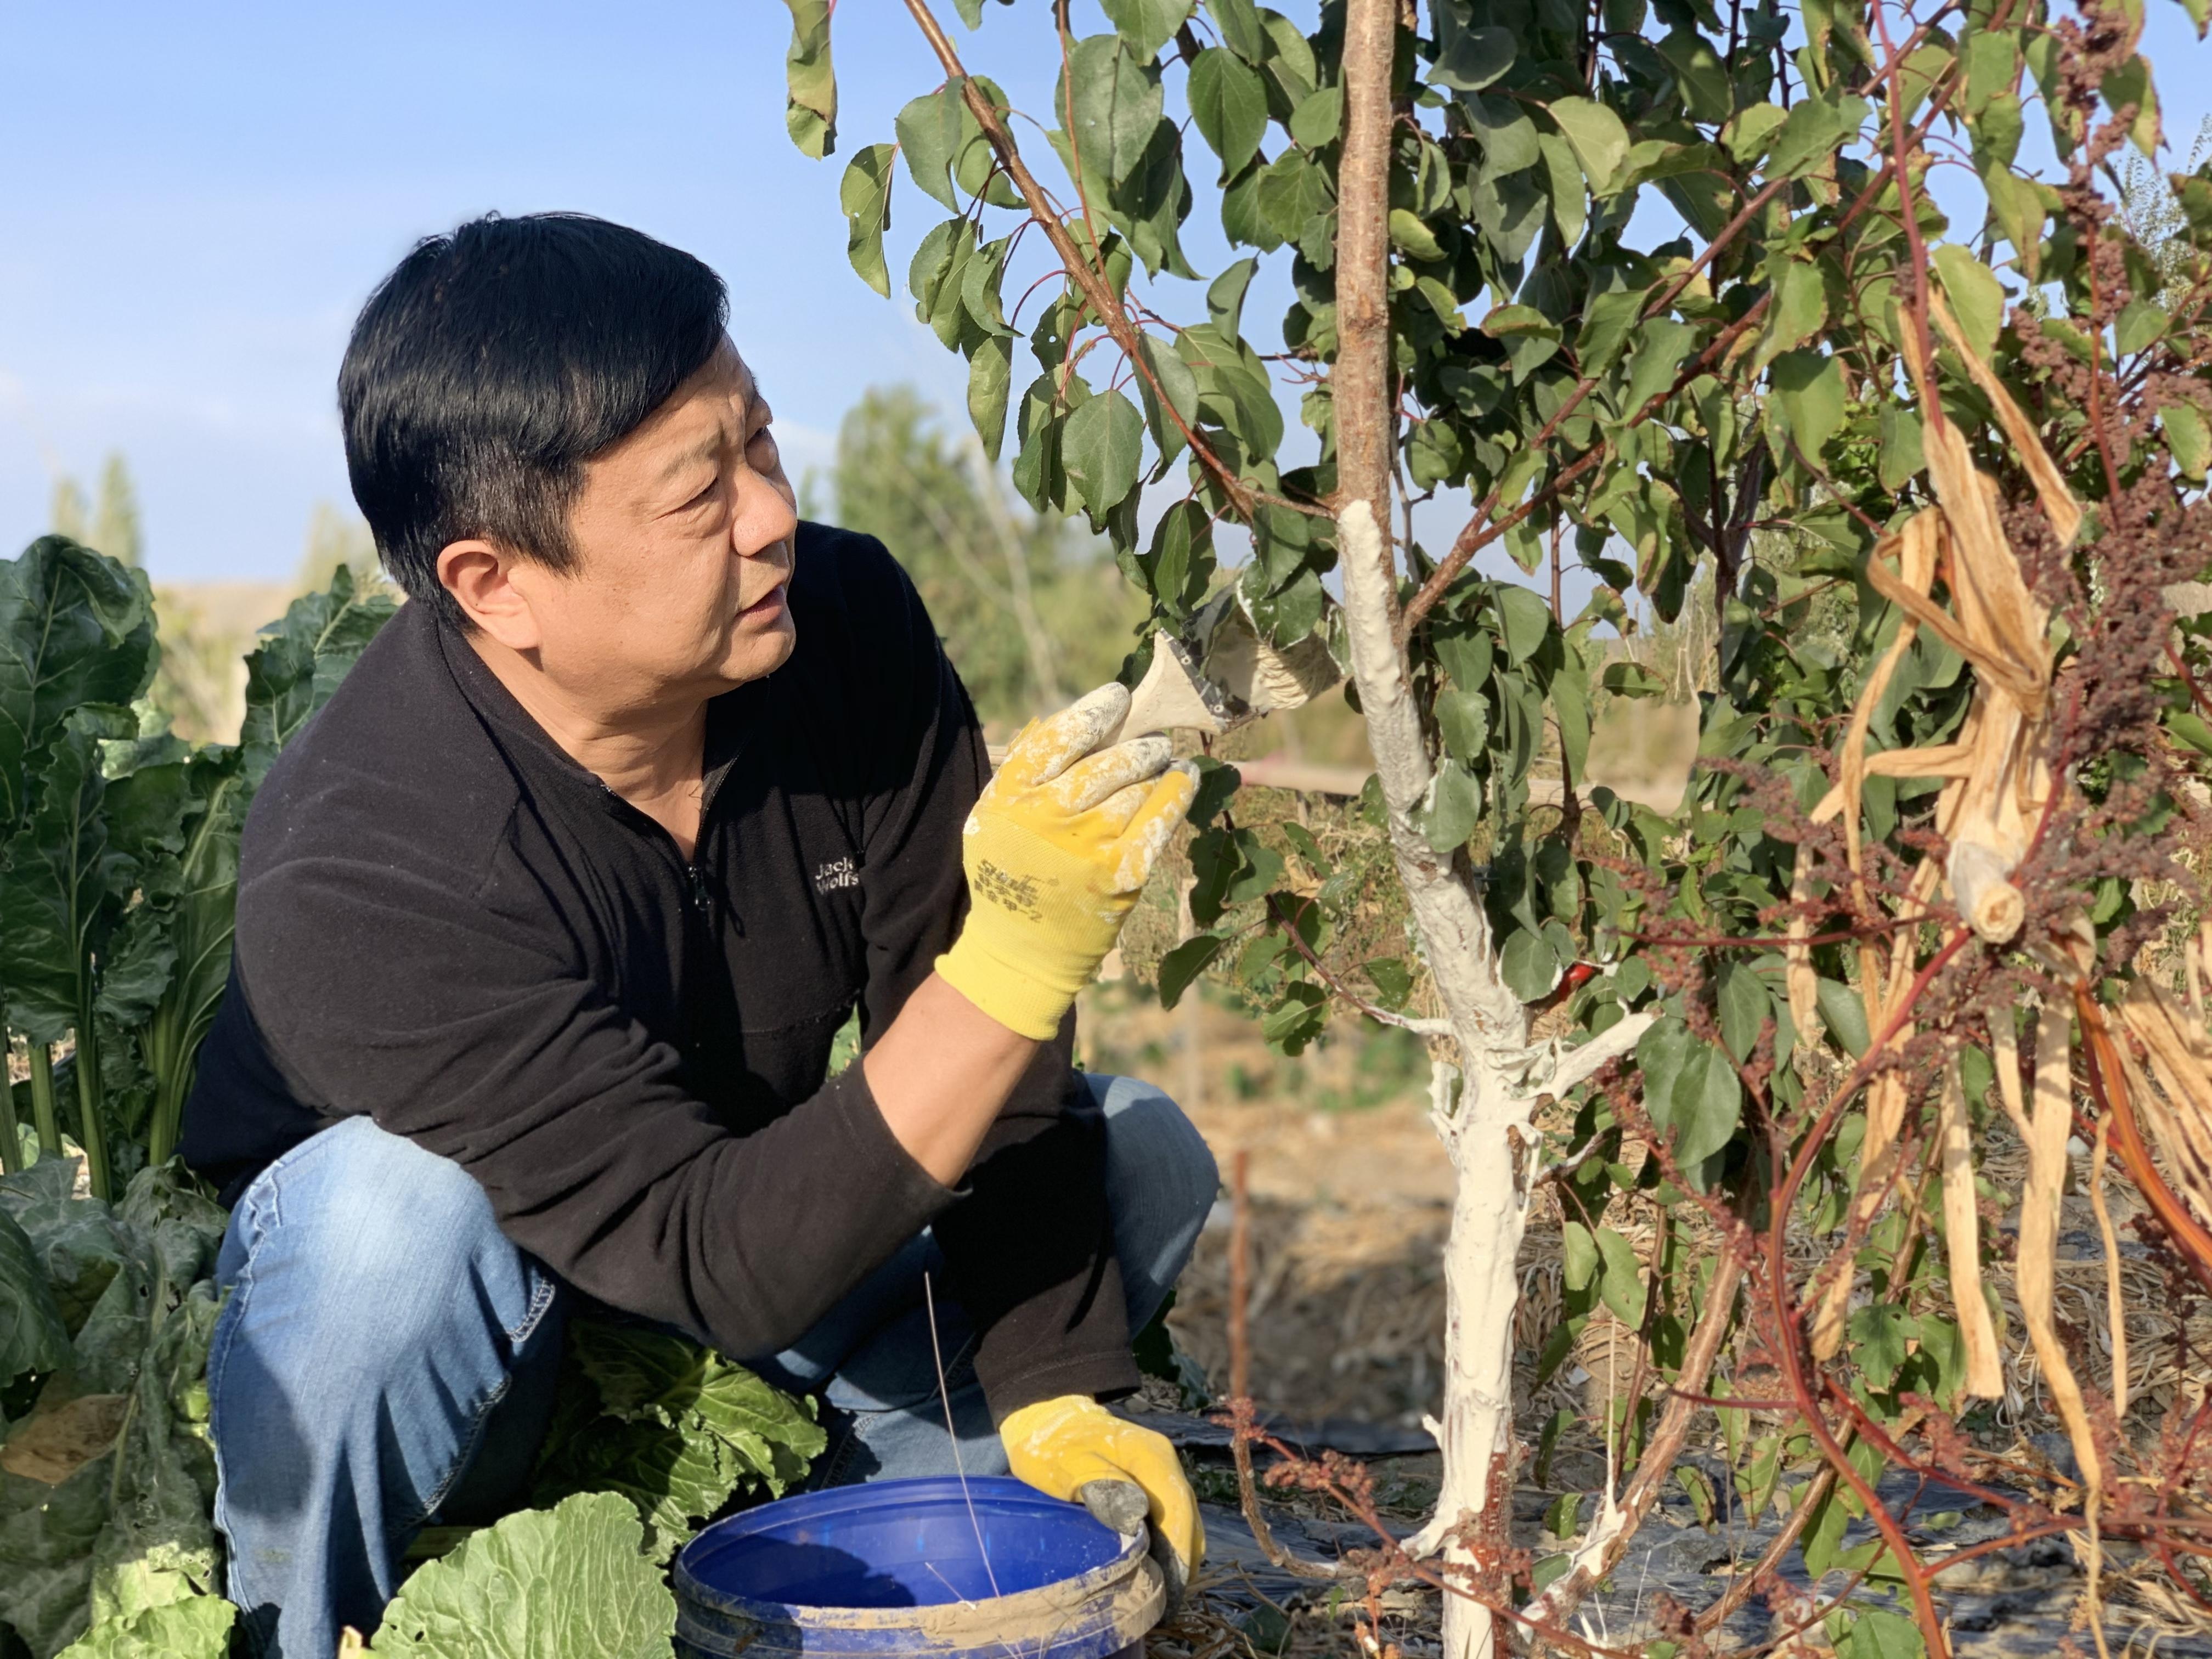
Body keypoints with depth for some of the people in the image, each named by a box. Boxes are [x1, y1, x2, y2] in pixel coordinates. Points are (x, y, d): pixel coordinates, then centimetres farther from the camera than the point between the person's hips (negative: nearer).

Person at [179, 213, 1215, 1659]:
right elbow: (720, 1266, -39)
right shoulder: (361, 875, -36)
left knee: (1143, 1157, -10)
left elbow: (973, 1046, -13)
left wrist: (1052, 1396, -14)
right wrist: (1017, 965, -50)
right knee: (404, 1204, -38)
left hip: (766, 1195, 5)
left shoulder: (847, 622, -21)